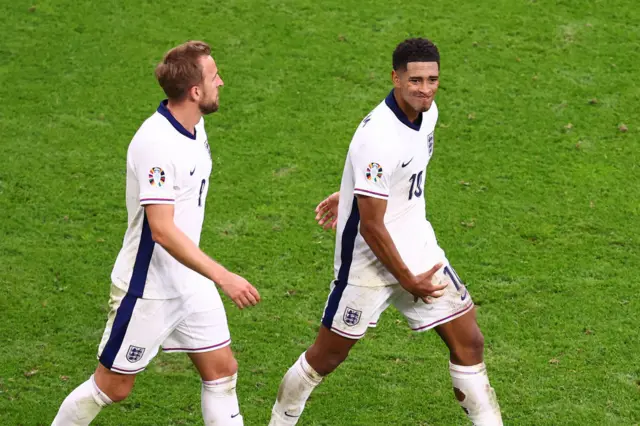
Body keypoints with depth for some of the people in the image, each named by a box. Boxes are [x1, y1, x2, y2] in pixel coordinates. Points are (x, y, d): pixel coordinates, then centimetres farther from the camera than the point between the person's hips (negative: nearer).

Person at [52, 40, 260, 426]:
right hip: (148, 289, -8)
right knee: (113, 387, 4)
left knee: (222, 371, 9)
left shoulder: (194, 125, 2)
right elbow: (162, 231, -32)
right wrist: (222, 277, -33)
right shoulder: (156, 144, -28)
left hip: (191, 281, 8)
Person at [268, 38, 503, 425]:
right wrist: (408, 281, -15)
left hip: (419, 250, 7)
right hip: (371, 262, -7)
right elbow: (371, 227, -24)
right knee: (327, 356, 6)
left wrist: (353, 193, 22)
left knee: (469, 343, 5)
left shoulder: (427, 111, -4)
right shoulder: (378, 138, -29)